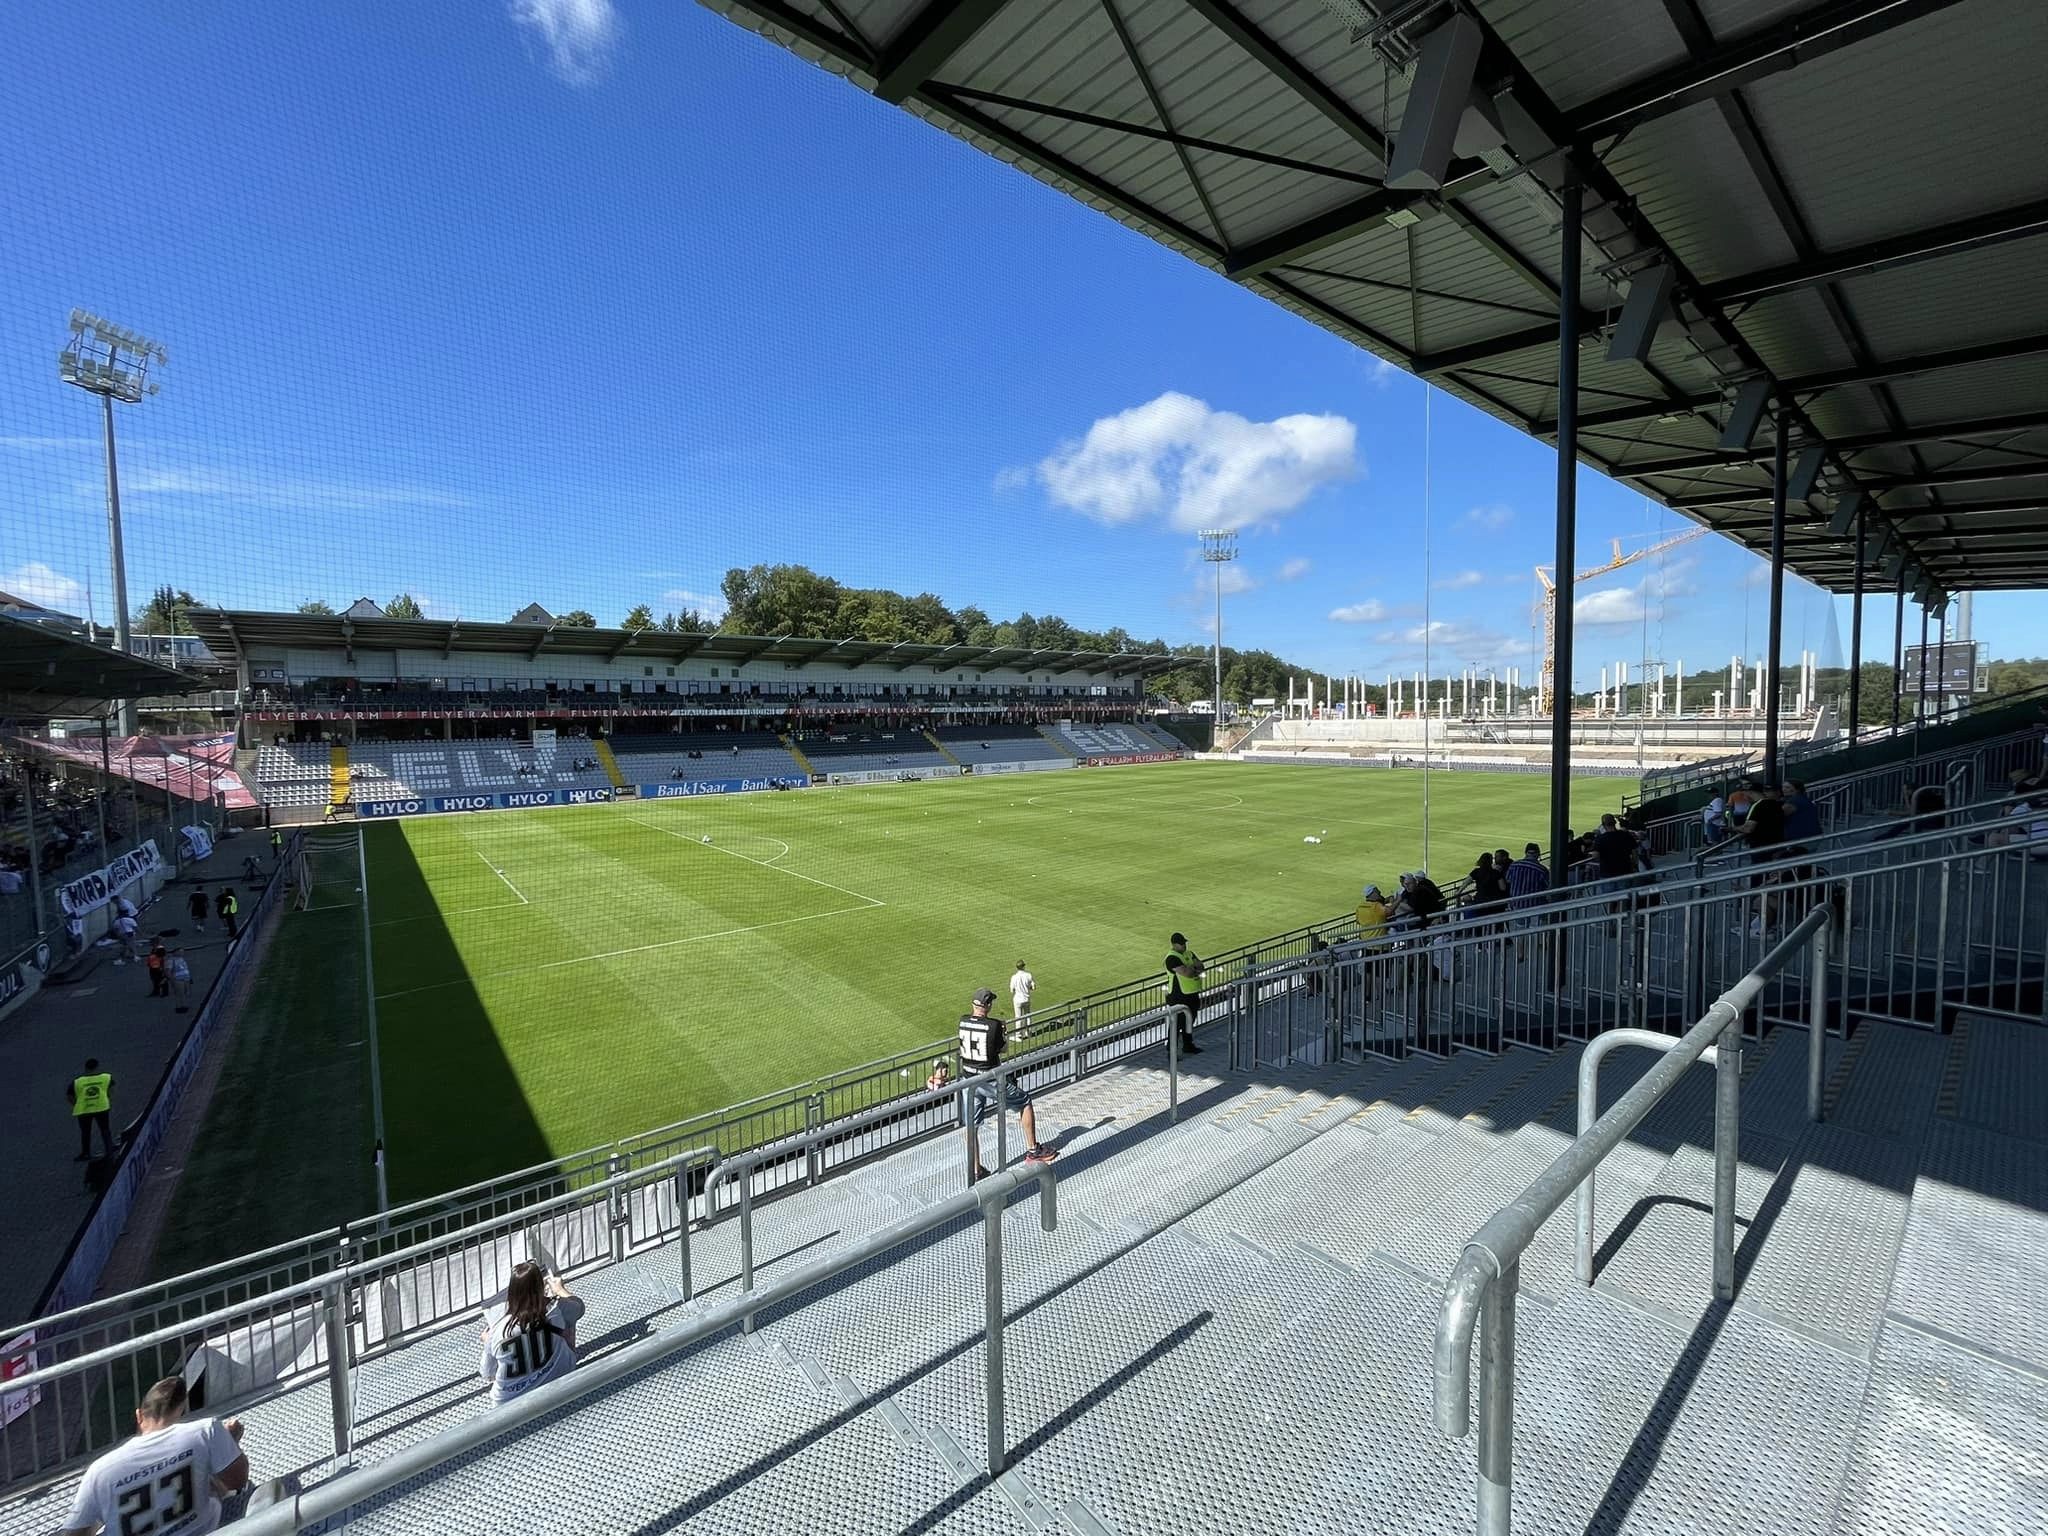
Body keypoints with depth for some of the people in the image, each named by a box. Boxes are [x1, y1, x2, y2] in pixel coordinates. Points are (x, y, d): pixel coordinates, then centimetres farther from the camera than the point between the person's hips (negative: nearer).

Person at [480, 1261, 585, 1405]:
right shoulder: (556, 1309, -22)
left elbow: (487, 1374, -4)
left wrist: (487, 1341, 14)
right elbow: (579, 1305, 3)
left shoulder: (498, 1330, -21)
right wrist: (559, 1288, 21)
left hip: (510, 1399, 1)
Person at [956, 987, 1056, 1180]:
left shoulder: (963, 1021, -6)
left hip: (970, 1081, 5)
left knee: (971, 1126, 14)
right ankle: (1032, 1151, 25)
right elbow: (1004, 1049, -4)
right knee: (1025, 1102, 17)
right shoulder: (994, 1025, -20)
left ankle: (974, 1171, 20)